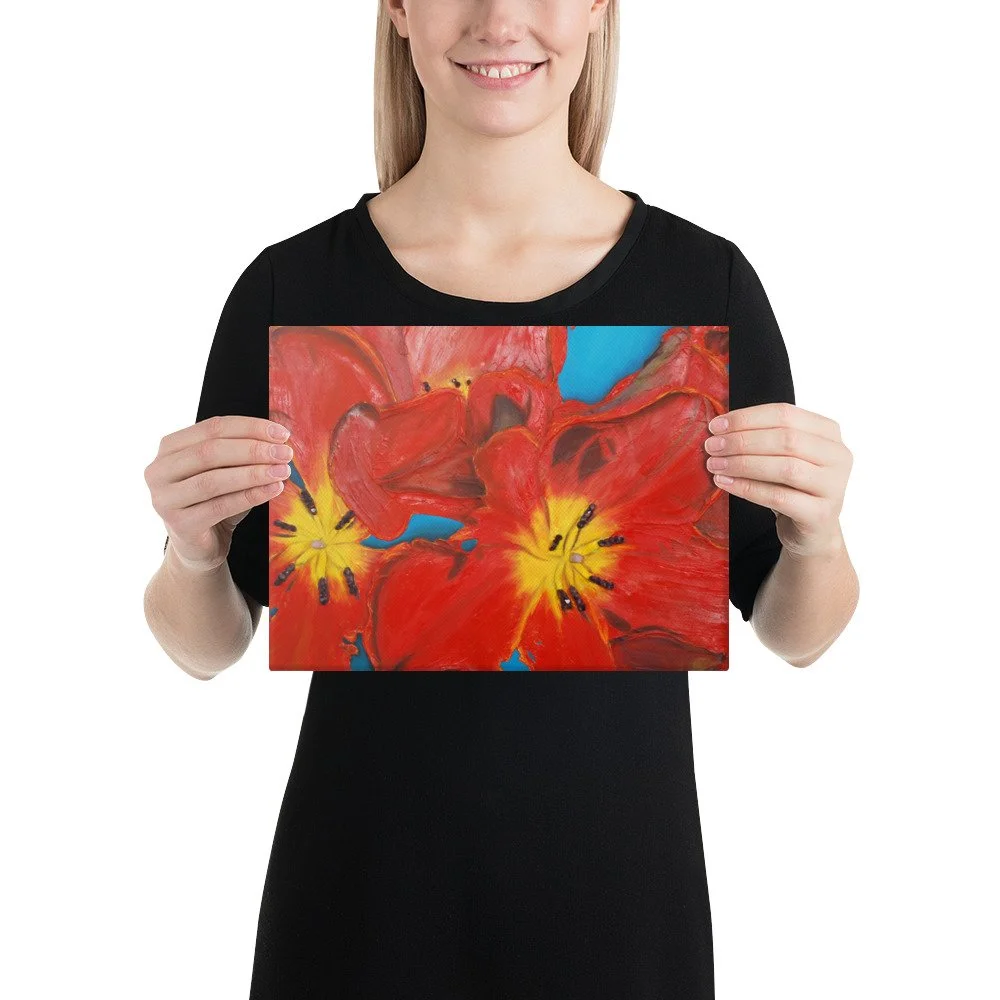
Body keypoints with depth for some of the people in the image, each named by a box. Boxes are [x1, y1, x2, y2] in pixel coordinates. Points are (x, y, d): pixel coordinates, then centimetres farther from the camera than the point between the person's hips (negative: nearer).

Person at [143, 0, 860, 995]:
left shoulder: (704, 279, -7)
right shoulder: (292, 287, -7)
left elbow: (792, 633, 1)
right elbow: (206, 646, 1)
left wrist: (818, 536, -18)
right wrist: (193, 551, -19)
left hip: (617, 884, 1)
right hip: (362, 893, 0)